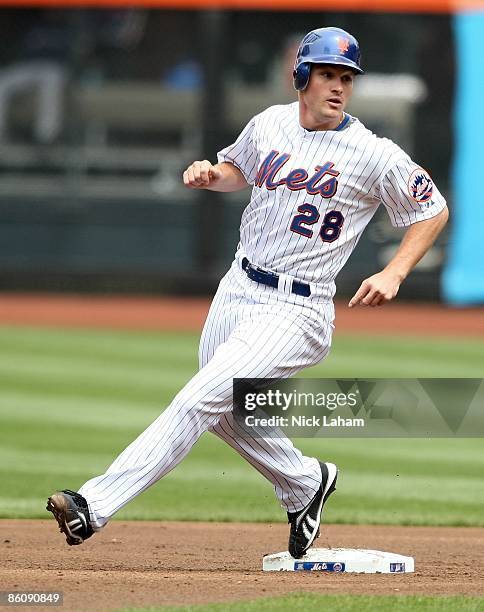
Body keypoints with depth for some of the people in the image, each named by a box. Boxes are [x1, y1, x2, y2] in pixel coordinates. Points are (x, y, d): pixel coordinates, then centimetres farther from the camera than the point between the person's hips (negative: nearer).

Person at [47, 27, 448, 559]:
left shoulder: (375, 156, -11)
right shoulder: (270, 125, 4)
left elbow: (434, 211, -1)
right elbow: (238, 168, 24)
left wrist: (394, 273, -13)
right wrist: (209, 174, 1)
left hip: (295, 311, -7)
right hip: (237, 288, 7)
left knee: (199, 401, -18)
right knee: (225, 414, 19)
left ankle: (94, 506, -23)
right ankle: (306, 484, 44)